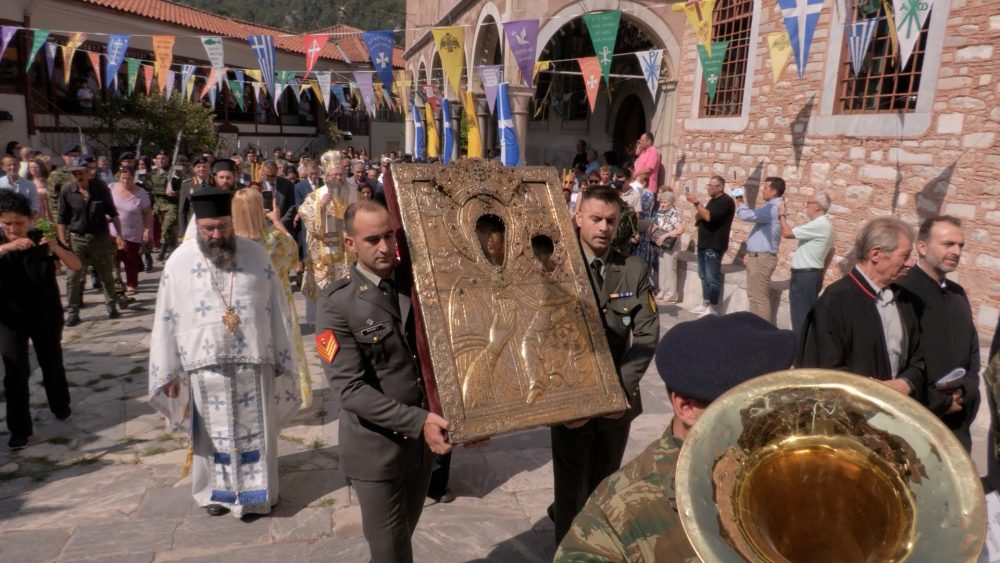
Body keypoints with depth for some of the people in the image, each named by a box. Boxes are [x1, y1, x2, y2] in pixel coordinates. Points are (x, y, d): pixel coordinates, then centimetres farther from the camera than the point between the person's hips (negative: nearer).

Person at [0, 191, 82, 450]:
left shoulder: (42, 239, -5)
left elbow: (76, 265, -12)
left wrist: (57, 248, -30)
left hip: (46, 315, 1)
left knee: (52, 364, 14)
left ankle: (61, 406, 37)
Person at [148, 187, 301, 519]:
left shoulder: (256, 254, -2)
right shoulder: (179, 261, -3)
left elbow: (276, 309, 1)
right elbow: (166, 320, 1)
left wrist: (281, 357, 2)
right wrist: (168, 371, 0)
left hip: (254, 361, 0)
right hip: (206, 364, 0)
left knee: (255, 431, 11)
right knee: (213, 433, 13)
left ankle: (258, 490, 29)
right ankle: (216, 491, 33)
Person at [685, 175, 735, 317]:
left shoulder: (726, 201, -11)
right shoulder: (712, 200, 18)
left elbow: (709, 217, -24)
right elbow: (699, 218, 22)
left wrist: (696, 202, -20)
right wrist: (698, 214, 0)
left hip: (714, 246, -9)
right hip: (704, 244, 9)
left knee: (713, 278, -7)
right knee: (704, 276, 13)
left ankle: (713, 309, -2)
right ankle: (705, 304, 21)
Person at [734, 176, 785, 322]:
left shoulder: (773, 208, -19)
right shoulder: (770, 207, 16)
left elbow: (747, 215, -28)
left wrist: (739, 200, -8)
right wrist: (749, 253, 15)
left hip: (762, 258, -11)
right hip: (757, 256, 11)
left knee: (760, 298, -6)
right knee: (754, 296, 17)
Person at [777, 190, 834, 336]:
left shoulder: (818, 225, -19)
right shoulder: (825, 224, 14)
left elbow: (787, 233, -21)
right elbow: (831, 251, 24)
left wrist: (782, 215, -5)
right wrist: (821, 270, 28)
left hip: (804, 275, -10)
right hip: (812, 274, 10)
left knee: (801, 314, -6)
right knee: (808, 314, 15)